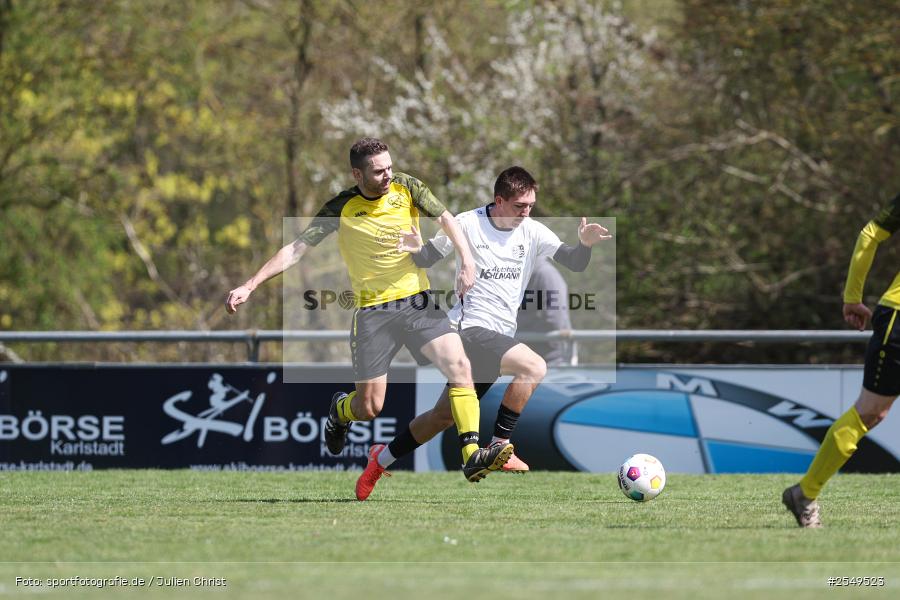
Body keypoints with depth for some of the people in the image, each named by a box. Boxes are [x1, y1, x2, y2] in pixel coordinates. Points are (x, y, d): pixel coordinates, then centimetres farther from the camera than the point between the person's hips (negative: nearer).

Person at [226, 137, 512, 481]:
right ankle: (340, 411, 37)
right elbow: (296, 249, -4)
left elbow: (444, 219, -1)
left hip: (417, 301, 2)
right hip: (372, 311, -2)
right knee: (369, 407, -2)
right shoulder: (341, 209, -6)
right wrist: (249, 286, -9)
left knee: (459, 365, -20)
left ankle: (472, 456, -21)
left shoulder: (406, 188, 0)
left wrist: (466, 260, -18)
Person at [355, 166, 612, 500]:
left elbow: (575, 263, -2)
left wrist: (585, 244, -24)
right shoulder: (468, 224, -6)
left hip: (500, 336, 6)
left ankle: (382, 458, 31)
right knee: (535, 367, -26)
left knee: (446, 415, 13)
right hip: (472, 330, -6)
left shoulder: (533, 233, 5)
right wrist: (416, 250, -20)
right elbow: (429, 258, 3)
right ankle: (500, 447, -16)